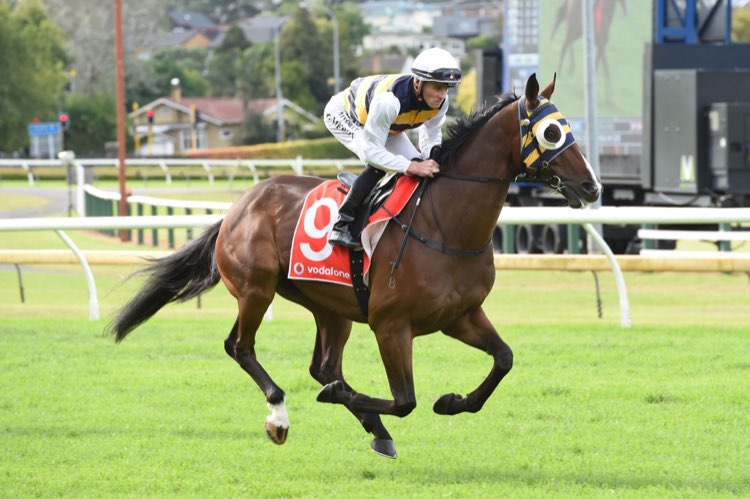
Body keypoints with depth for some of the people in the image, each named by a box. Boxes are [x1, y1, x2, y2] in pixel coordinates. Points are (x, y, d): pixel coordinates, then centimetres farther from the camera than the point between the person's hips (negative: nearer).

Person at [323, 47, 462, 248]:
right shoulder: (388, 101, -47)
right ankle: (341, 227, -23)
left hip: (385, 124, 8)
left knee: (416, 164, -5)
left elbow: (432, 136, -7)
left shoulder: (440, 103, -25)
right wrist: (412, 167, -51)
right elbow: (371, 152, -43)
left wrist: (429, 162, -28)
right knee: (377, 165, -30)